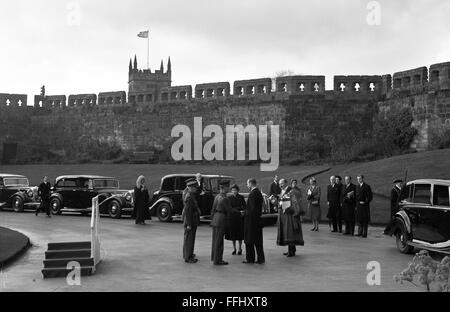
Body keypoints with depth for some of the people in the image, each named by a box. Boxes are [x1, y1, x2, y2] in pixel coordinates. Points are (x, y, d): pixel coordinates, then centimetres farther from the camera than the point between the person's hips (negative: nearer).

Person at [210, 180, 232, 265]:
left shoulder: (217, 196, 9)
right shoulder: (224, 198, -18)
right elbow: (229, 210, -12)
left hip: (215, 219, 9)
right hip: (221, 219, -9)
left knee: (215, 239, 16)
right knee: (219, 240, -2)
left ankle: (214, 257, 26)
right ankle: (217, 260, 5)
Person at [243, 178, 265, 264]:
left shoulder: (252, 194, -18)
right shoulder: (259, 192, 10)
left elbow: (252, 209, -23)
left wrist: (244, 212, -8)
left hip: (251, 219, -9)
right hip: (258, 220, 9)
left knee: (249, 241, 2)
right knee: (258, 240, 12)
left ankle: (250, 259, 9)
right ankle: (261, 259, 15)